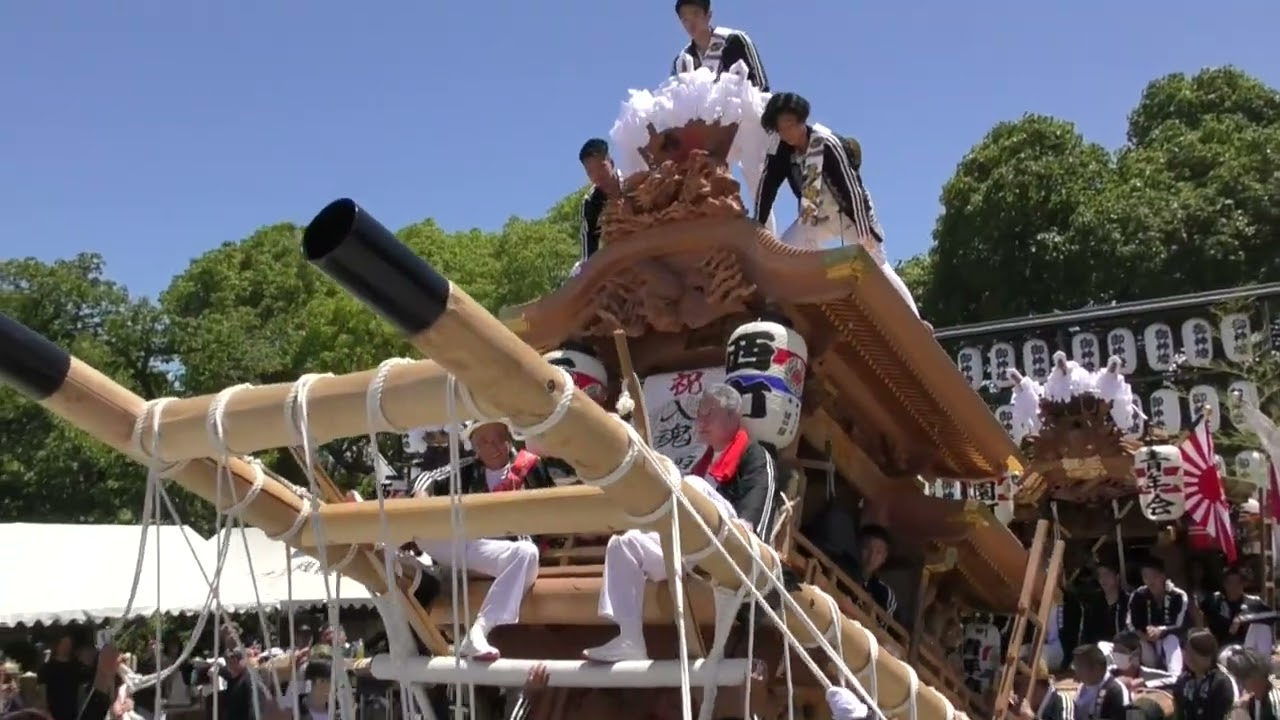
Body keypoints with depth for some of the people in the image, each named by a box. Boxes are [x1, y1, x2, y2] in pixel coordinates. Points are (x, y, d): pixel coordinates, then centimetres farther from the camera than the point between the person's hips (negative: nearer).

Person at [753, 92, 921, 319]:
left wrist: (864, 233, -31)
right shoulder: (781, 149, -11)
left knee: (878, 267, -9)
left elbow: (853, 188, -29)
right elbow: (767, 185, -6)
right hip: (816, 216, 6)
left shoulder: (827, 144, -28)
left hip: (850, 212, -6)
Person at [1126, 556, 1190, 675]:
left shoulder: (1178, 596, -15)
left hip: (1172, 650, -2)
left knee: (1171, 639, -35)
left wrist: (1161, 630, -39)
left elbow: (1181, 627, -20)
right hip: (1148, 645, 2)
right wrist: (1144, 635, -30)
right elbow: (1130, 625, -8)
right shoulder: (1138, 596, -5)